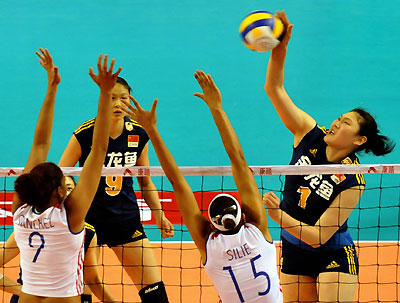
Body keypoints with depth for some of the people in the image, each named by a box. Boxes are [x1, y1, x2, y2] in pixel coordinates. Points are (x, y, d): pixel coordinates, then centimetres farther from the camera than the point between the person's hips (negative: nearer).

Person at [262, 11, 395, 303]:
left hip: (333, 256, -5)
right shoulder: (310, 134, -10)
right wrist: (279, 49, -30)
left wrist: (278, 214, -34)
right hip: (294, 252, 5)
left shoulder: (352, 182, -22)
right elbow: (274, 89, -15)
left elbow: (318, 236, -24)